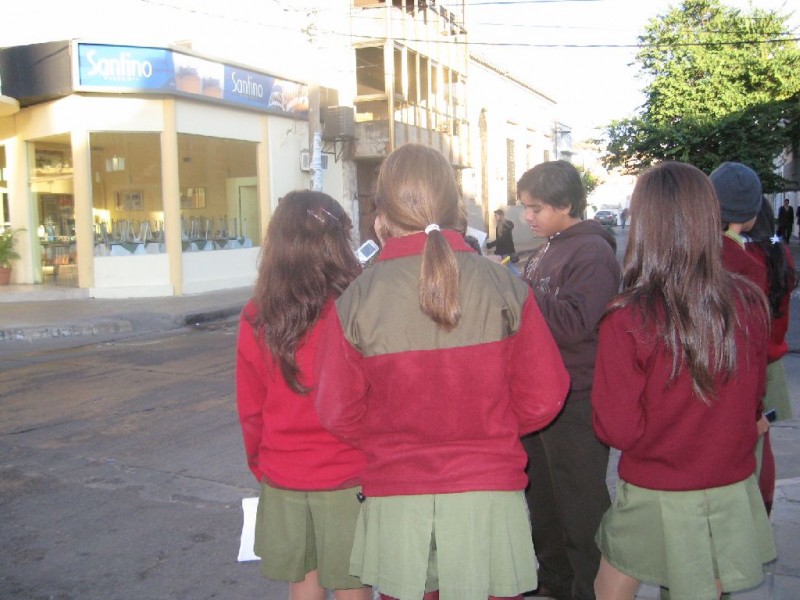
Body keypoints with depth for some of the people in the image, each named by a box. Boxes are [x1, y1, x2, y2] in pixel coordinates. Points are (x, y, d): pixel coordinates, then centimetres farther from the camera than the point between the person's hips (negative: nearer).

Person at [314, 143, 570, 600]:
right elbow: (543, 396, -6)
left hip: (396, 499, 0)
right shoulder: (506, 287, -10)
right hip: (489, 493, 0)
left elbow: (338, 412, -5)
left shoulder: (355, 302, -11)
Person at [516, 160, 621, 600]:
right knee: (543, 500, 21)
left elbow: (574, 323, -27)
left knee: (581, 510, 3)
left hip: (577, 404, -9)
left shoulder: (592, 252, -15)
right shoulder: (548, 250, 12)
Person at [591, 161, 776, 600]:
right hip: (732, 492, 4)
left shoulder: (627, 319, -24)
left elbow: (617, 430, -17)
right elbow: (753, 399, 5)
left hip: (656, 498, -3)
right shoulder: (750, 303, -11)